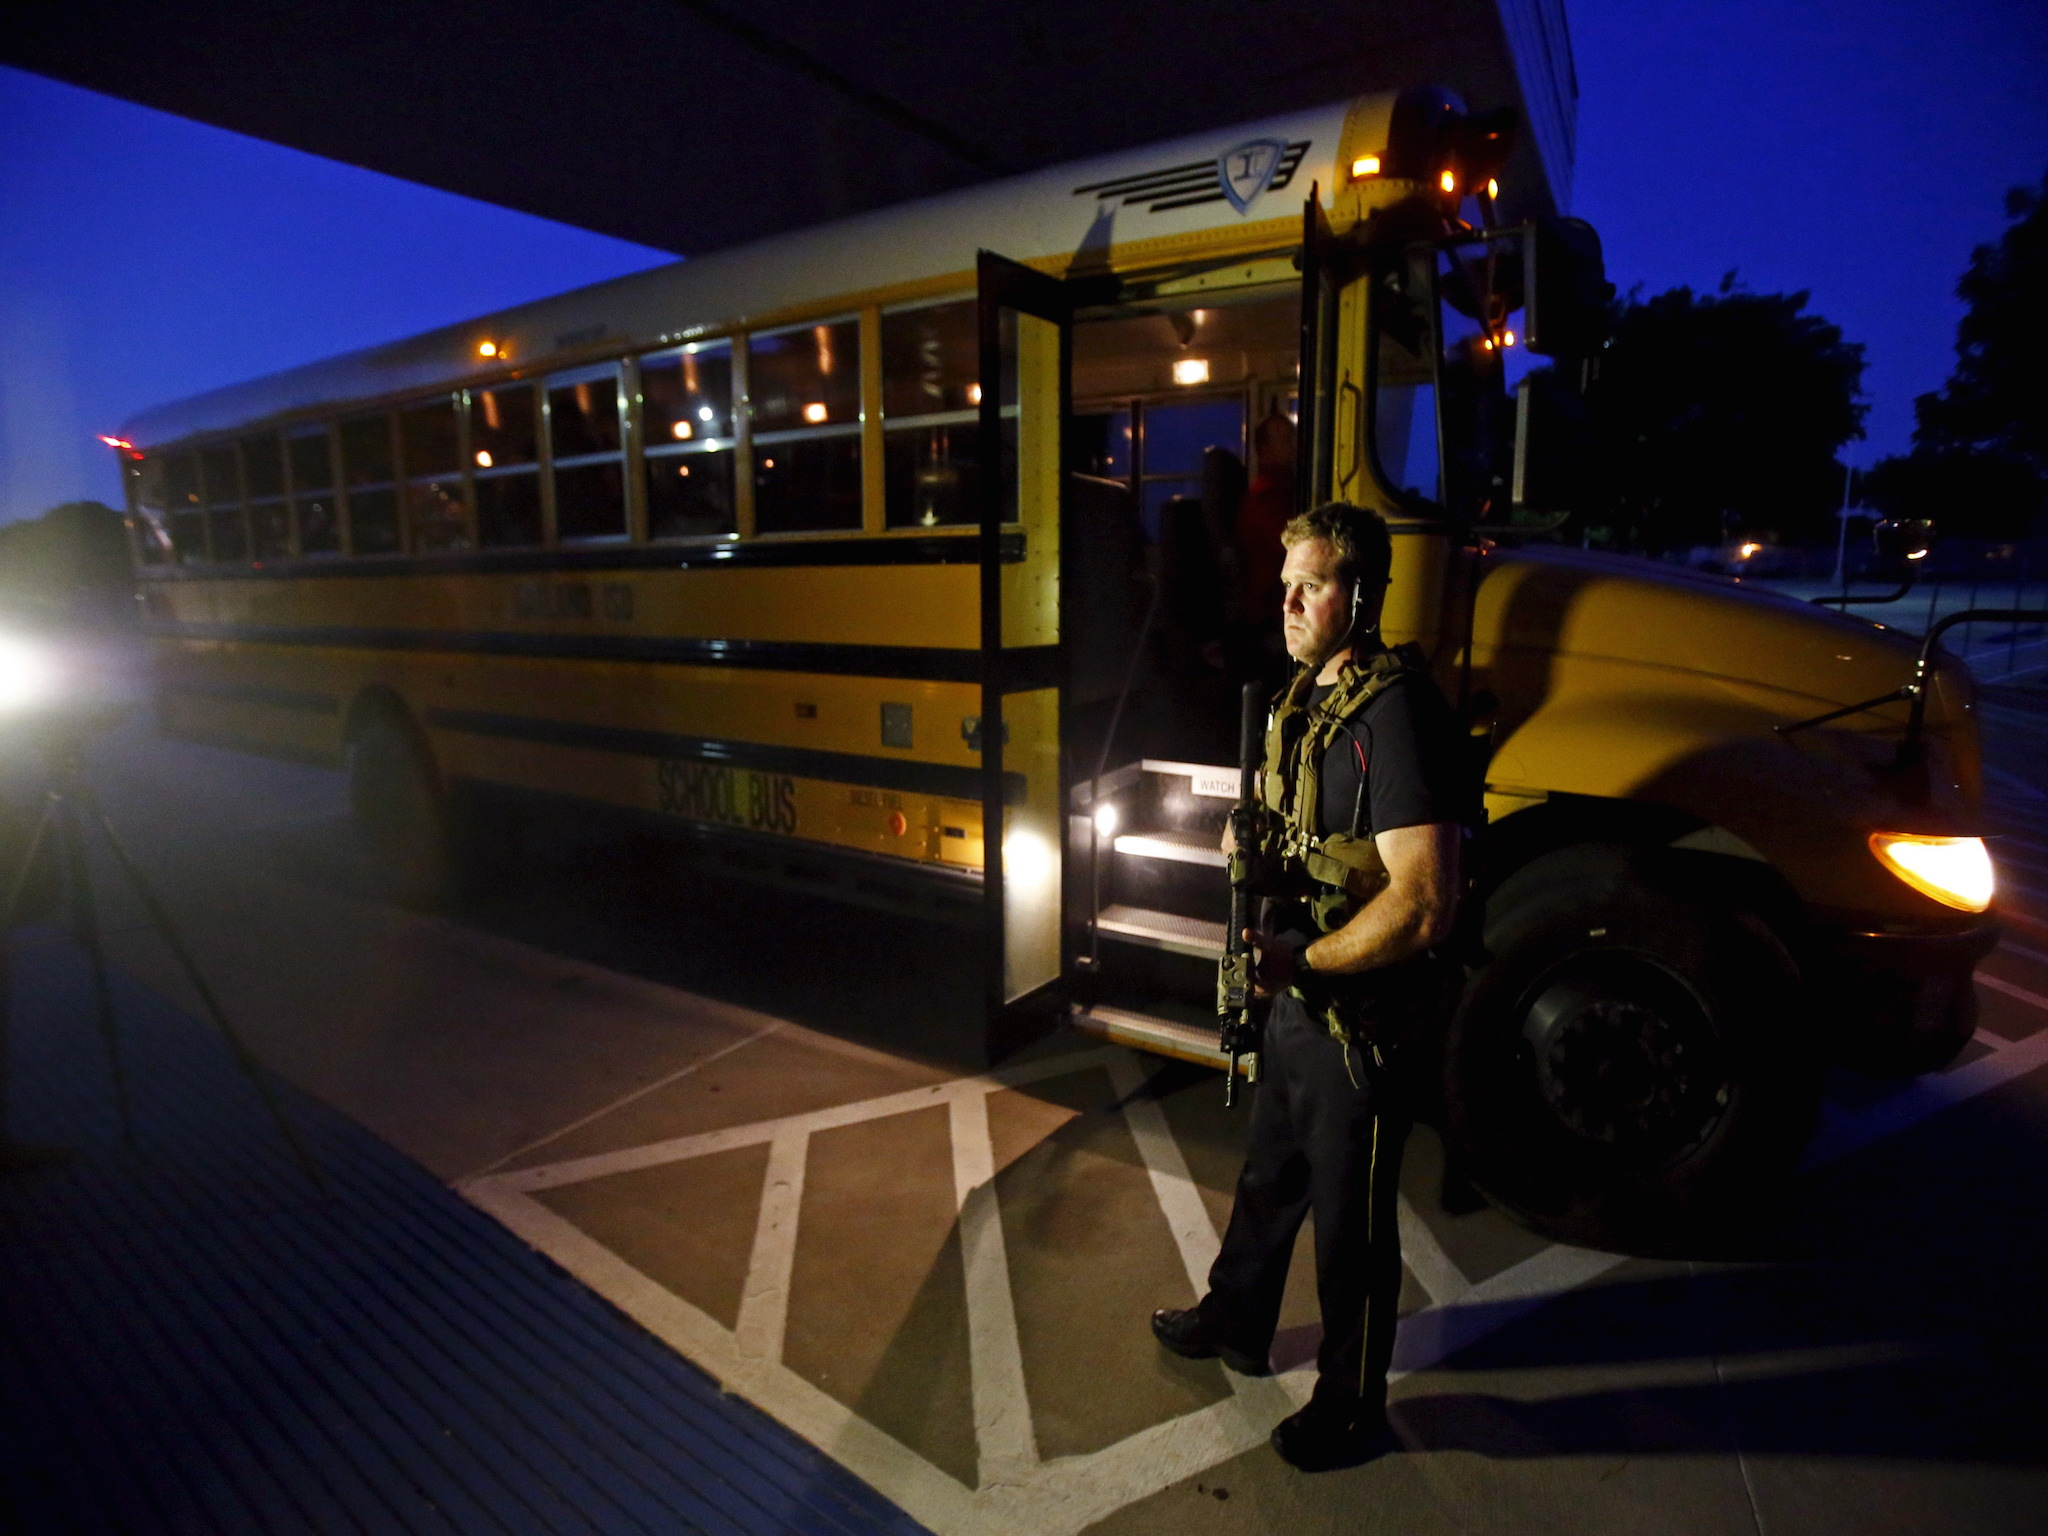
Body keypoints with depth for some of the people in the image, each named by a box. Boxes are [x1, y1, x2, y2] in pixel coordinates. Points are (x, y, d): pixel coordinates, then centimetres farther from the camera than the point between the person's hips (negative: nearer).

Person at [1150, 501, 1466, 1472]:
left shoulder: (1392, 715, -25)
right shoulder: (1307, 694, 4)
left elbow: (1422, 904, -30)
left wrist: (1302, 959, -20)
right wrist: (1266, 939, -2)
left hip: (1358, 1015, -8)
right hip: (1296, 998, 8)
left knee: (1349, 1217, 12)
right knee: (1268, 1173, 27)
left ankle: (1352, 1409, 37)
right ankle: (1237, 1320, 51)